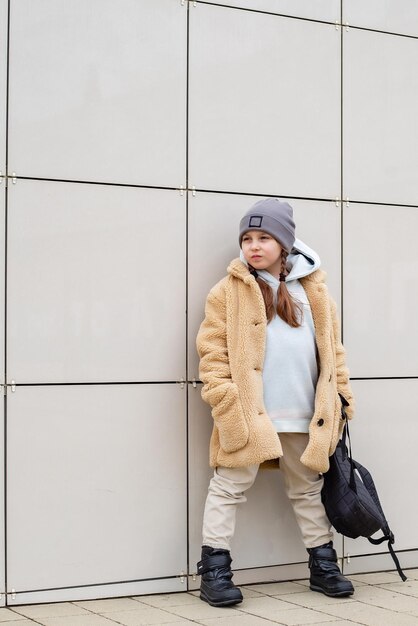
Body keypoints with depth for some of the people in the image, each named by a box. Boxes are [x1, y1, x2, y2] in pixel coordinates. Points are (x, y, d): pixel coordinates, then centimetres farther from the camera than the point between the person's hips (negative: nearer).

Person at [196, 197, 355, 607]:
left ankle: (323, 565, 27)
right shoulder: (229, 291, -1)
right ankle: (214, 570, 8)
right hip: (247, 415, -3)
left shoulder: (314, 291, 10)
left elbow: (332, 349, 14)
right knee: (229, 488, 0)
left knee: (308, 490, 15)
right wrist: (224, 398, -14)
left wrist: (342, 395, 9)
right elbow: (212, 351, -5)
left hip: (303, 416, 4)